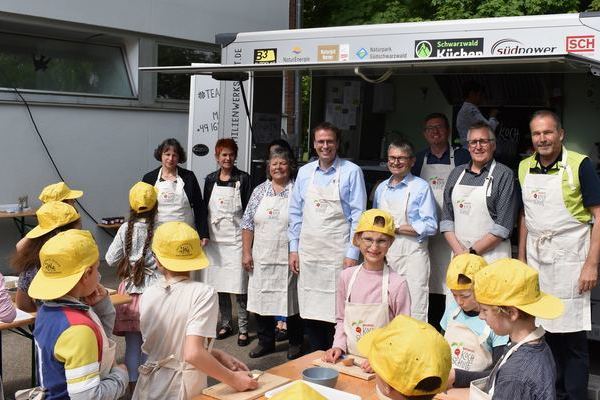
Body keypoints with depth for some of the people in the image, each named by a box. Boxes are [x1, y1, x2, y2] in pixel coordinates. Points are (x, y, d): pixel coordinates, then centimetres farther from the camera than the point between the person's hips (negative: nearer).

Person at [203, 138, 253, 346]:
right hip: (215, 238, 4)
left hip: (236, 238, -4)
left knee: (239, 286, -5)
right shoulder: (210, 180, 9)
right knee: (219, 284, 10)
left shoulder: (243, 179, -2)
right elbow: (205, 208, 14)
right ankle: (225, 324, 23)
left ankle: (243, 329, 5)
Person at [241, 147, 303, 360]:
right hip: (261, 258, 3)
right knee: (261, 298, 8)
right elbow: (248, 224, 8)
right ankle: (265, 341, 24)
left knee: (291, 300, 4)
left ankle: (296, 343, 21)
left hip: (288, 259, -3)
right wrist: (246, 252, 2)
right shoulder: (259, 191, 7)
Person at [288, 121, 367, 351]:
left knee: (336, 312, -4)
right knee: (309, 309, 8)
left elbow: (358, 215, -5)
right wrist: (294, 249, 8)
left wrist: (352, 254, -10)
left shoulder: (351, 172, -3)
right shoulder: (304, 172, 10)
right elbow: (296, 213, 14)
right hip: (308, 252, 4)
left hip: (337, 253, -4)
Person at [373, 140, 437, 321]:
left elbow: (430, 226, -11)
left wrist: (395, 228, -11)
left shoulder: (421, 187, -4)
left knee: (415, 313, -5)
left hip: (411, 257, -5)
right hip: (384, 256, 6)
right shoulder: (381, 188, 14)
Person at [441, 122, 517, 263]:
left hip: (492, 257, -4)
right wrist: (459, 251, -6)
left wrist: (472, 252, -12)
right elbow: (446, 217, 7)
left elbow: (504, 225, -11)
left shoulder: (504, 175, -4)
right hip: (458, 257, 4)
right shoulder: (456, 173, 10)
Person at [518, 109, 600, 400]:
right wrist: (521, 259, 13)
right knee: (543, 331, 11)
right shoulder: (524, 168, 7)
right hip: (535, 260, 5)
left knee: (572, 337, 1)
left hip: (569, 260, -5)